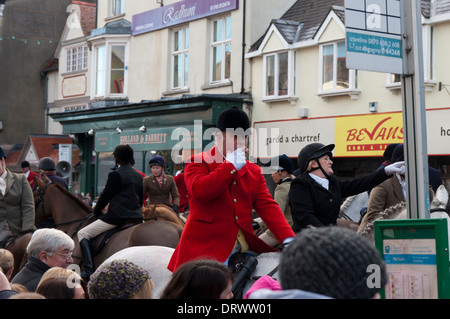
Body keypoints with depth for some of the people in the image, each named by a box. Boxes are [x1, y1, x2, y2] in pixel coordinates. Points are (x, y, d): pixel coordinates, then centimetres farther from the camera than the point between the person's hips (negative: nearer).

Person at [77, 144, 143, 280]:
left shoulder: (115, 174, -9)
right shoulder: (139, 176, 12)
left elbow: (105, 196, -4)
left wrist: (96, 211, 12)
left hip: (116, 217, -7)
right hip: (136, 217, 7)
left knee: (82, 234, 2)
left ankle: (88, 270, -9)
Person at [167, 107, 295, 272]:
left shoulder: (254, 171, 18)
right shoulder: (197, 162, 3)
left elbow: (267, 205, 7)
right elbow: (200, 190, -17)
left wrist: (288, 239, -9)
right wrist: (231, 165, -8)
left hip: (243, 249, 5)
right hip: (204, 250, -4)